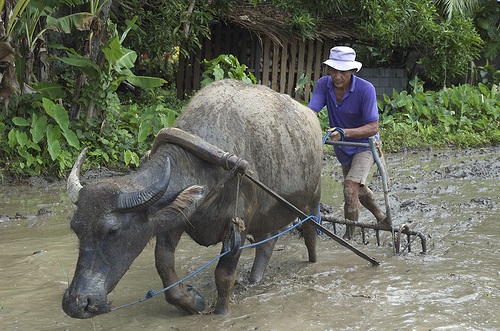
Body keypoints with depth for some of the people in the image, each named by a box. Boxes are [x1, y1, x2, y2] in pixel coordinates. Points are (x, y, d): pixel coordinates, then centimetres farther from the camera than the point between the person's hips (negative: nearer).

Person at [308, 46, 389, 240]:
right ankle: (380, 215, 51)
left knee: (351, 185, -24)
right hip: (342, 148, 6)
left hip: (364, 144, -6)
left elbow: (373, 127, -28)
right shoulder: (324, 84, -16)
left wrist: (344, 133, -42)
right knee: (359, 189, 24)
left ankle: (349, 235, -14)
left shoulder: (365, 89, -28)